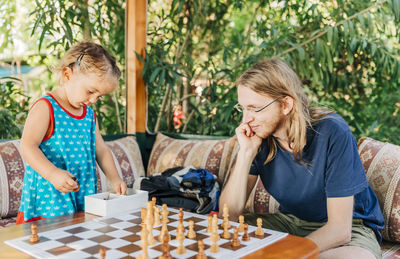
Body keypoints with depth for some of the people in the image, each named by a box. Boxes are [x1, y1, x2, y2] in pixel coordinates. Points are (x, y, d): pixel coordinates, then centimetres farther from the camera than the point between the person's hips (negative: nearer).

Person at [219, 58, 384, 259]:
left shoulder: (332, 133, -25)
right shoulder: (257, 136, -12)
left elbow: (340, 229, -25)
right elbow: (228, 214, -16)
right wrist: (246, 152, -25)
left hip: (350, 227, -3)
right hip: (290, 221, 3)